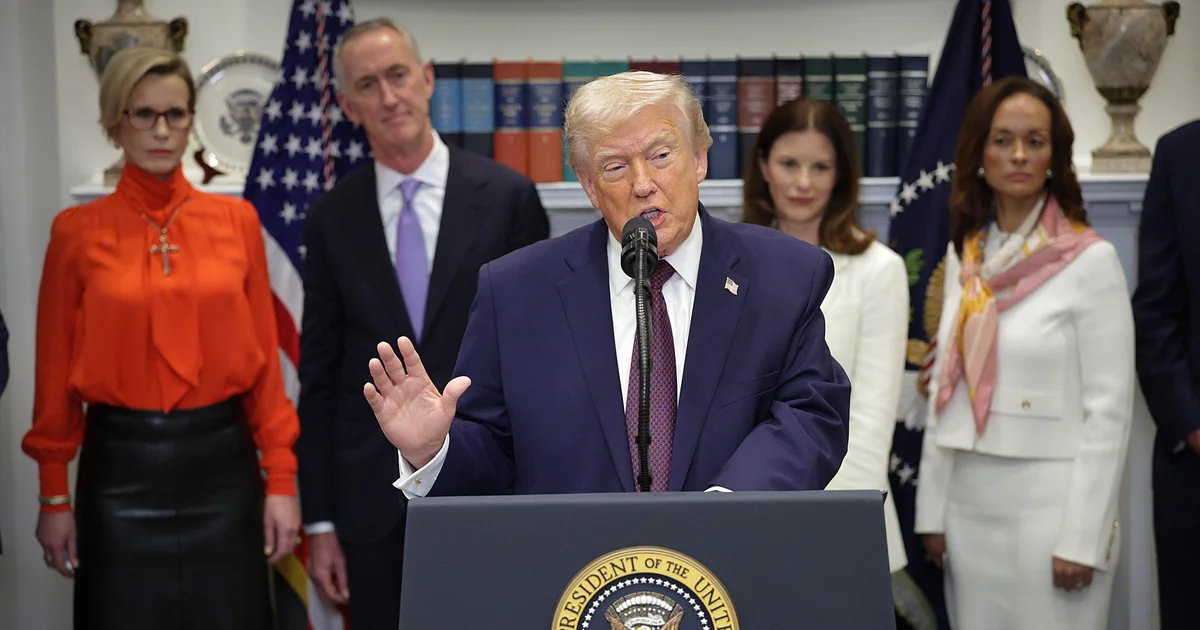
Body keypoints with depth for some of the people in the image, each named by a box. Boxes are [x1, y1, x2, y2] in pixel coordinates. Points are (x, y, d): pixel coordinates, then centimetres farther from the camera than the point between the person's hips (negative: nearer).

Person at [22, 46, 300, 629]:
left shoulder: (237, 220, 2)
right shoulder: (77, 231, -2)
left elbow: (264, 355, 3)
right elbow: (54, 368, 1)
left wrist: (281, 479, -1)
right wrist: (53, 496, 1)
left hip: (222, 461, 1)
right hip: (120, 466, -1)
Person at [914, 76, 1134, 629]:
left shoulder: (1090, 260, -8)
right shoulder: (964, 256, 8)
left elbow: (1108, 409, -10)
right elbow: (945, 387, 11)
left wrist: (1082, 537, -13)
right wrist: (932, 509, 9)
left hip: (1049, 503, -5)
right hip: (969, 505, 5)